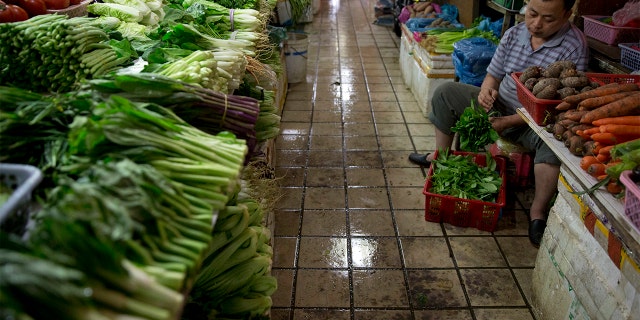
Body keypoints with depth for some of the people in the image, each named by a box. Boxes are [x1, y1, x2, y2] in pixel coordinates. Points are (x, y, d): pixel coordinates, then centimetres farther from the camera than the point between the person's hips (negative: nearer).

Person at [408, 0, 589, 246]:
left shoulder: (574, 47, -19)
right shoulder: (514, 34, -1)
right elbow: (493, 76, 8)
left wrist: (508, 121, -28)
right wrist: (486, 90, -18)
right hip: (500, 105, 6)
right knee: (446, 92, -1)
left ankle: (538, 211, -20)